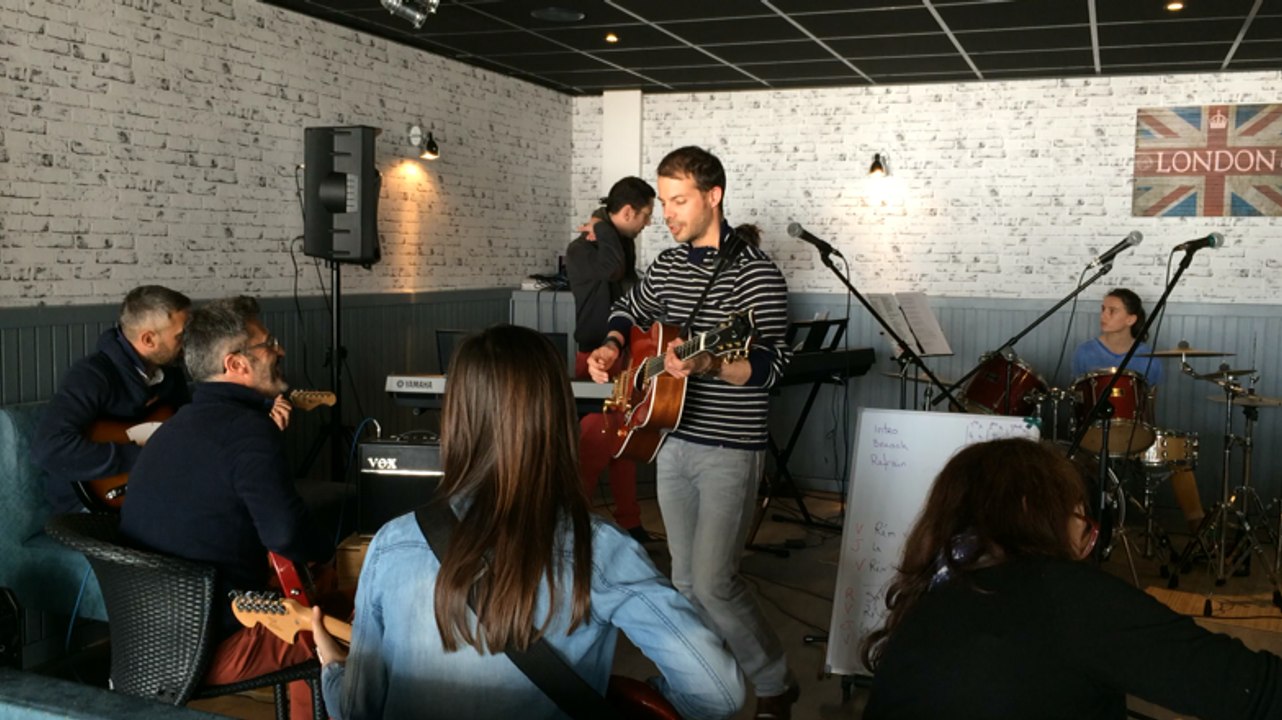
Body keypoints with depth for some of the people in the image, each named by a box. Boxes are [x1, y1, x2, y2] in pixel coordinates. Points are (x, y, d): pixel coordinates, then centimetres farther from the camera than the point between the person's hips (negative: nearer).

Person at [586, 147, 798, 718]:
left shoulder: (754, 273, -13)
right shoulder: (667, 265, 9)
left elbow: (770, 365, -21)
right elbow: (629, 310, 26)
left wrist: (708, 365, -37)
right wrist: (612, 348, 6)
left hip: (729, 451, -7)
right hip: (671, 441, 7)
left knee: (712, 582, -10)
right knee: (685, 576, 13)